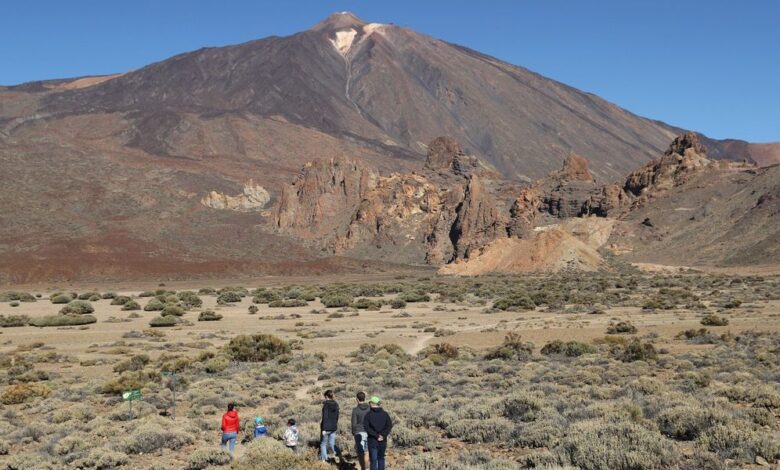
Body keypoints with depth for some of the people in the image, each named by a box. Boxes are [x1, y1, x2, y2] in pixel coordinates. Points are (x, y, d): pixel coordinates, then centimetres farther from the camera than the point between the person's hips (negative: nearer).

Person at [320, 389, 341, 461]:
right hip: (334, 427, 6)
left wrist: (323, 429, -16)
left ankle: (323, 459, 12)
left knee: (323, 444, 10)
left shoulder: (326, 405, -14)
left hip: (327, 427, -6)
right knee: (332, 443, 13)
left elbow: (325, 417, -17)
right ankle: (338, 453, -9)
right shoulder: (336, 405, 6)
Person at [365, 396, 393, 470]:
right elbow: (389, 426, -8)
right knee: (381, 458, 19)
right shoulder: (385, 414, 1)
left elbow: (367, 427, -14)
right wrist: (383, 435, -13)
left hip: (372, 440, -3)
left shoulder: (368, 414, -5)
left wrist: (376, 436, -14)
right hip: (383, 441, 3)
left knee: (373, 460, 2)